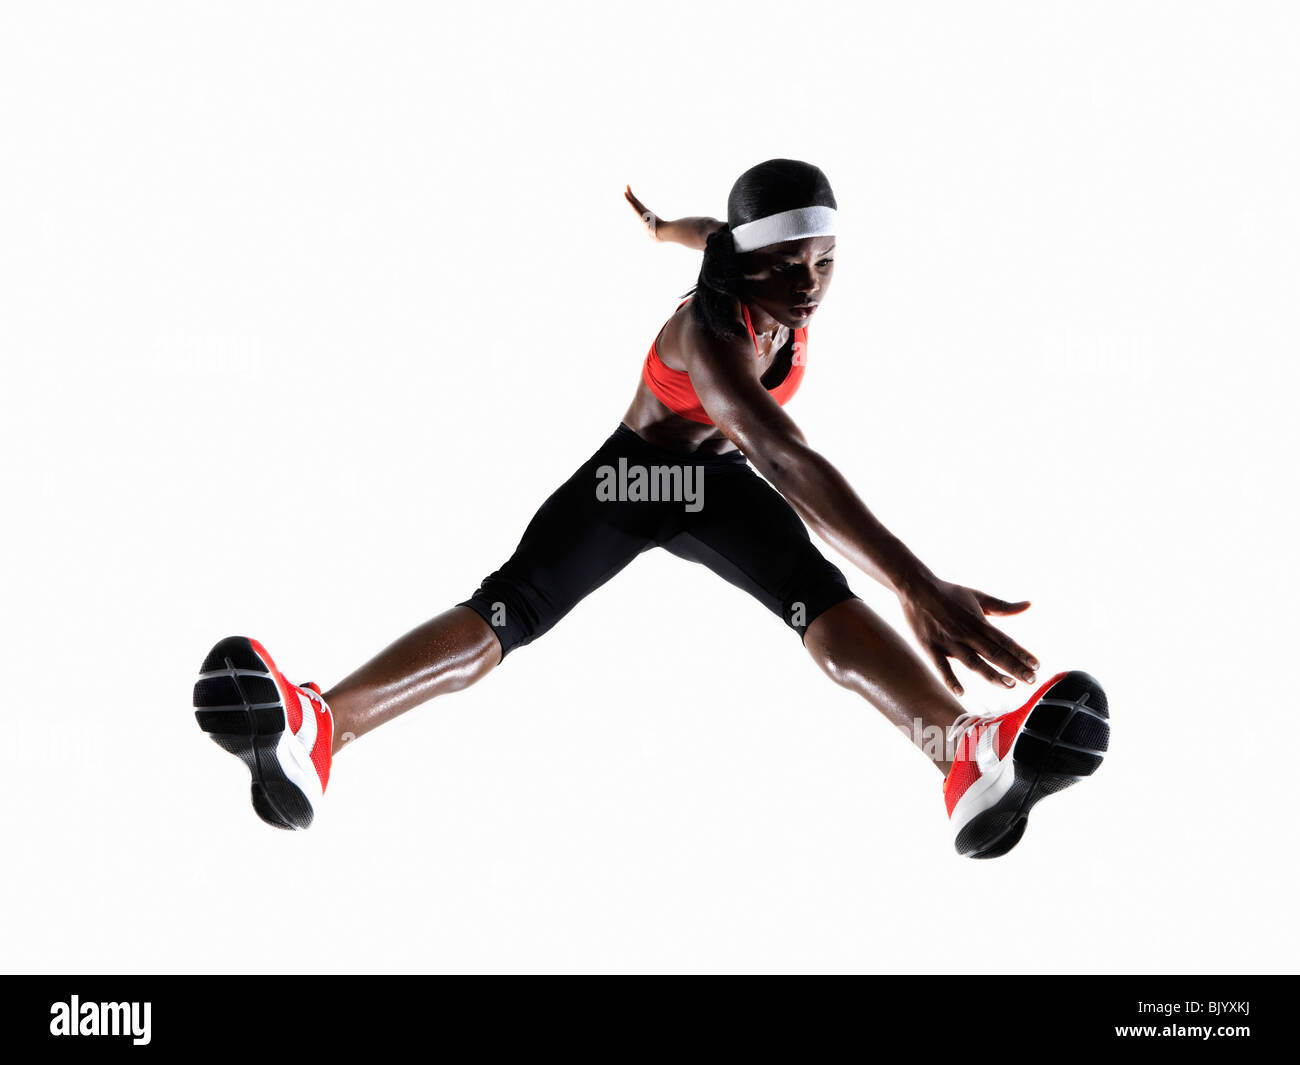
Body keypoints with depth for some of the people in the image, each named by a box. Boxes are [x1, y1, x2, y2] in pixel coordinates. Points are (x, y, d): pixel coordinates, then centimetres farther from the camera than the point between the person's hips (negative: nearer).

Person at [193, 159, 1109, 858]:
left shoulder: (782, 295, -14)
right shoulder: (711, 332, -37)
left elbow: (717, 231, 12)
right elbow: (786, 457, -54)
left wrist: (666, 230, 39)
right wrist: (919, 588, -67)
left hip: (719, 481, 3)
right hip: (629, 475, -3)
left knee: (821, 595, -30)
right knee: (507, 609, -28)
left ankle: (973, 757, -62)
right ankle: (315, 729, -53)